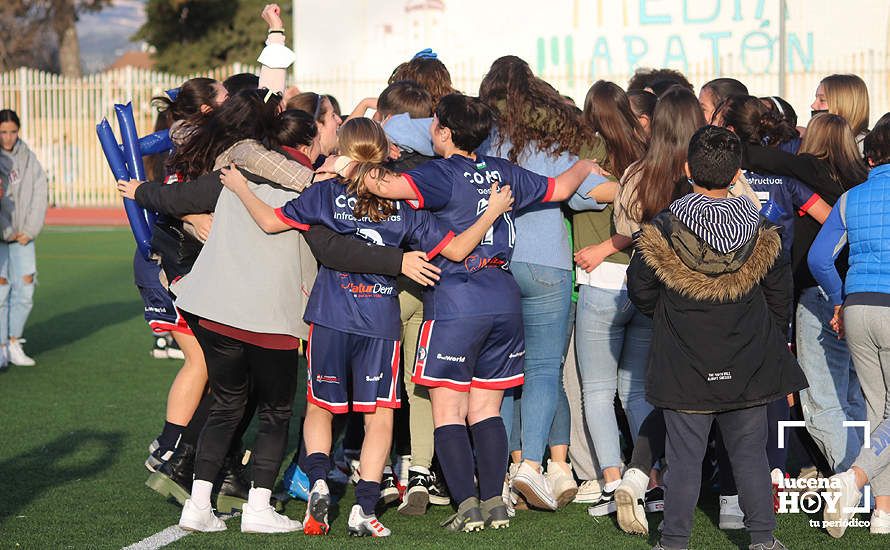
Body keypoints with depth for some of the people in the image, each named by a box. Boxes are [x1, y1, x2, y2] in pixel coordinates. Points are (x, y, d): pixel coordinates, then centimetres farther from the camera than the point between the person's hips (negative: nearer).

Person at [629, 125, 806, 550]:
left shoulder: (663, 230, -12)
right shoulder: (761, 232, -5)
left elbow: (640, 291, -2)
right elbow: (779, 296, 5)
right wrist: (771, 337, 21)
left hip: (684, 367, -2)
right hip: (748, 369, 2)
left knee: (684, 455, 5)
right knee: (750, 452, 11)